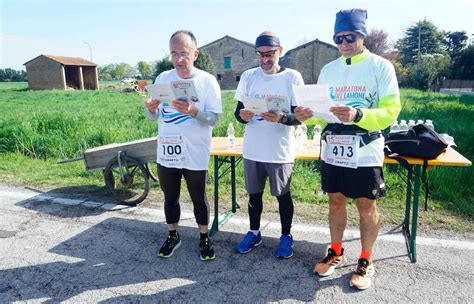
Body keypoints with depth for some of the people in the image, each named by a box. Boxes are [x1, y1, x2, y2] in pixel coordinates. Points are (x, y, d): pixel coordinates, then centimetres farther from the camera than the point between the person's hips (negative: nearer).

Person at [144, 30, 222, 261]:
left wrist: (193, 111, -30)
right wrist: (150, 109, -17)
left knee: (199, 198, 13)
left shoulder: (207, 81, -8)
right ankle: (173, 236, 38)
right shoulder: (162, 79, 2)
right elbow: (155, 117, 6)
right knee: (170, 198, 18)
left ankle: (204, 238, 33)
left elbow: (214, 118, -12)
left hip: (195, 155, -3)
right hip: (166, 153, 4)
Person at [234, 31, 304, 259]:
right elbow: (237, 112, 5)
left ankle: (286, 236, 30)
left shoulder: (292, 77, -5)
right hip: (252, 150, 3)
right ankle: (254, 233, 34)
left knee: (283, 195, 11)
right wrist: (242, 116, -19)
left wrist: (281, 118, -27)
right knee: (254, 194, 15)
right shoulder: (248, 76, 3)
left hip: (280, 151, -2)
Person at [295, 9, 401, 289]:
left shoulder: (381, 66, -5)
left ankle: (366, 262, 26)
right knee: (336, 200, 14)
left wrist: (358, 115, -29)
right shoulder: (328, 70, 9)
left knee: (367, 206, 7)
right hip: (333, 149, 4)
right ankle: (336, 253, 33)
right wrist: (308, 114, -12)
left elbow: (391, 109, -12)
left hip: (365, 151, -4)